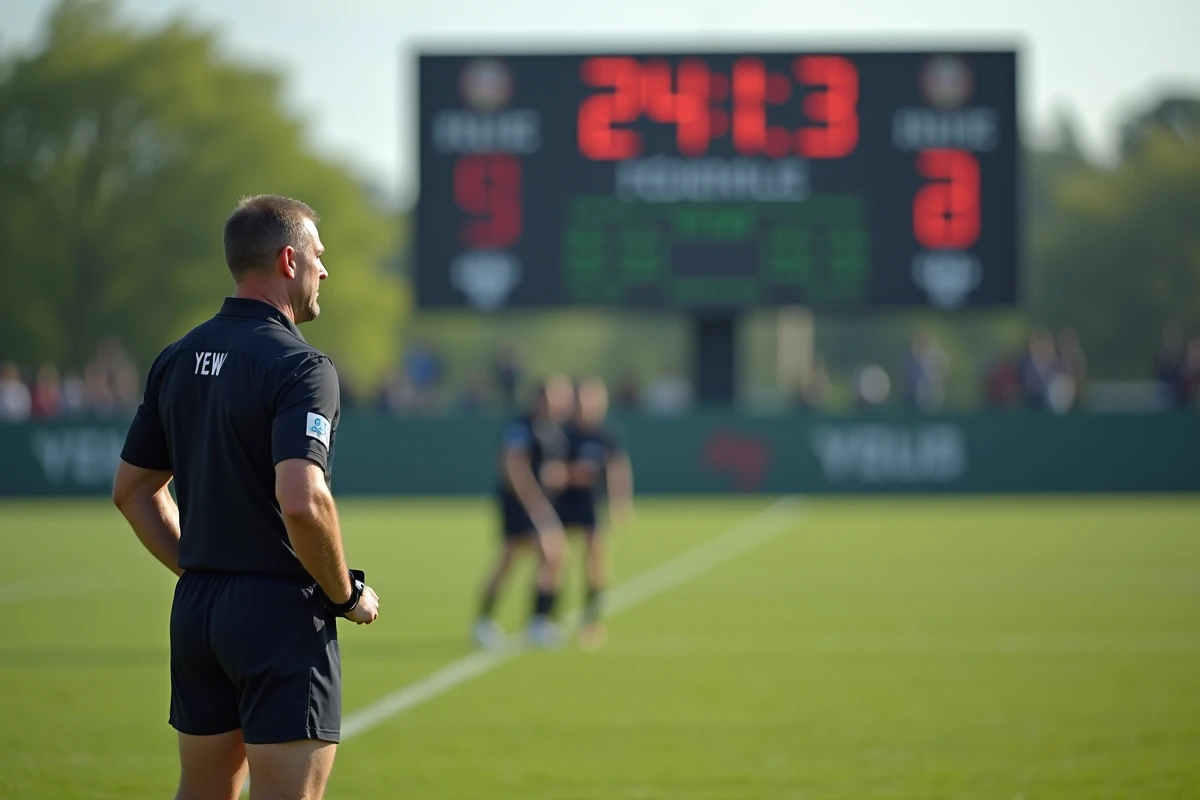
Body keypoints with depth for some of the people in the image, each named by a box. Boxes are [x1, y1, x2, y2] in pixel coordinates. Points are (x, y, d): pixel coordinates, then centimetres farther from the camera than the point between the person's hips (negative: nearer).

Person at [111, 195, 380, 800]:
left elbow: (131, 489, 16)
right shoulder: (299, 366, -15)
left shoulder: (176, 361, 10)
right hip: (282, 614, -8)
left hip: (194, 612, 8)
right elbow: (302, 500, -27)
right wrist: (347, 594, -12)